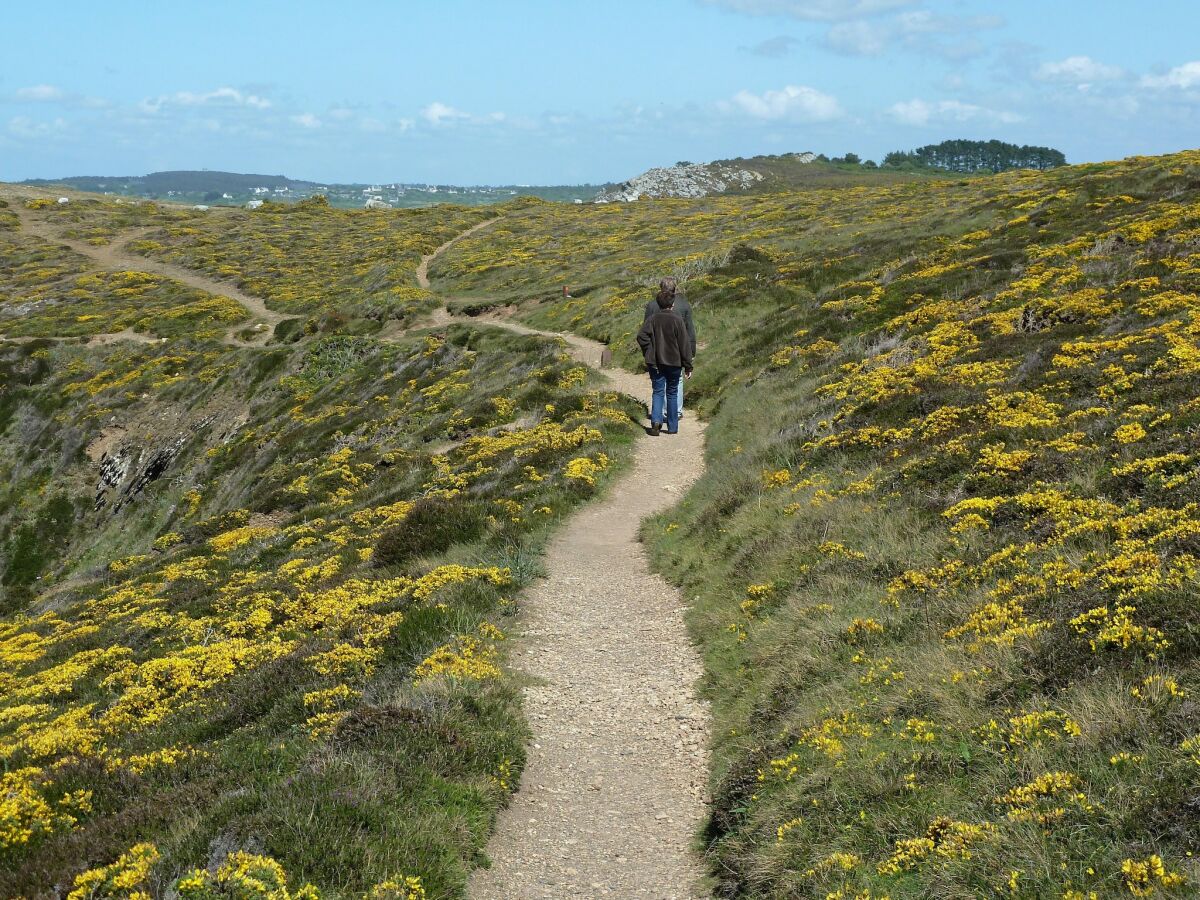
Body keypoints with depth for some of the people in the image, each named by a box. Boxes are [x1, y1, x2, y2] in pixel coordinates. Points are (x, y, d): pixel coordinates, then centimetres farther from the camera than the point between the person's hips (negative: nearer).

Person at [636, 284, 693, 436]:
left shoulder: (652, 319, -2)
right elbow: (685, 344, -8)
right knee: (672, 393, 11)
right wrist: (688, 366, -2)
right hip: (674, 362, -1)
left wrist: (649, 353, -1)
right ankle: (672, 427, 14)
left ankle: (656, 421, -16)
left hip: (655, 363, 1)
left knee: (658, 392, 7)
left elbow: (641, 336, -13)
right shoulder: (677, 320, -8)